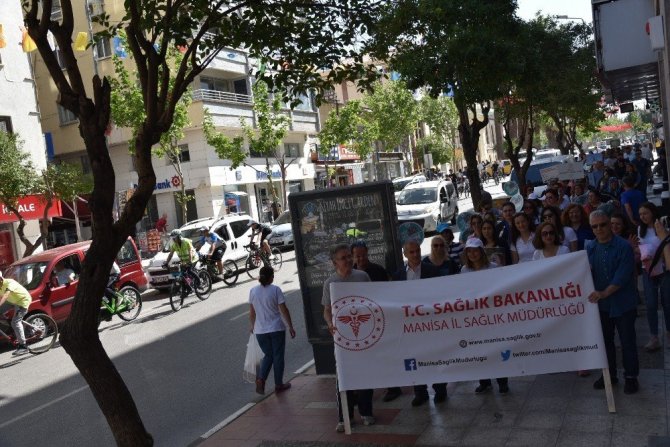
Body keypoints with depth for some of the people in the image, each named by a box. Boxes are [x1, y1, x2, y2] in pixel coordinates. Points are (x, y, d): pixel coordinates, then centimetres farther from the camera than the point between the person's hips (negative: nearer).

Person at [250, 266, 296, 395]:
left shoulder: (253, 291, -1)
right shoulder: (275, 290, -11)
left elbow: (252, 312, 7)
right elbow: (284, 310, -11)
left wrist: (253, 326, 22)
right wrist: (290, 327, -4)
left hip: (260, 330, 3)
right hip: (277, 329, -3)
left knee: (268, 355, 18)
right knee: (278, 356, 10)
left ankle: (261, 379, -1)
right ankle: (279, 384, 18)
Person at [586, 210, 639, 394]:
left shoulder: (623, 247, -13)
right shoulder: (589, 247, 2)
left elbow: (623, 276, -20)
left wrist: (604, 293, -27)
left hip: (623, 303, -5)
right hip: (601, 304, 5)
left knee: (627, 341, 5)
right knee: (605, 340, 15)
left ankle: (631, 376, 19)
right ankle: (609, 374, 29)